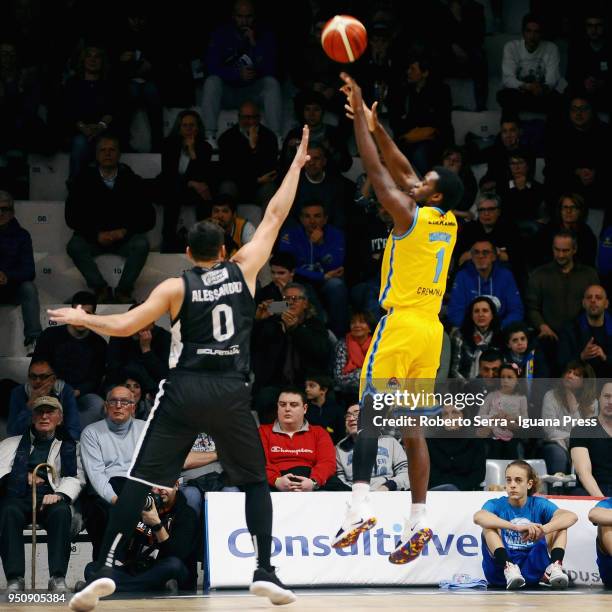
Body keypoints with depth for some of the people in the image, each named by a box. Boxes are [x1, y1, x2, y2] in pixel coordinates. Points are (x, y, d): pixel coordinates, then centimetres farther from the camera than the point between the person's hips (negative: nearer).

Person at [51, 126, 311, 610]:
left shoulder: (176, 288, 2)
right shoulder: (243, 270, 6)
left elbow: (123, 326, -4)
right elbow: (275, 216, 13)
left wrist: (81, 318, 13)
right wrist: (297, 165, 22)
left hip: (184, 390, -1)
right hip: (232, 393, 1)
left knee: (140, 481, 1)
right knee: (256, 481, 16)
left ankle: (105, 570, -11)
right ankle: (265, 571, 2)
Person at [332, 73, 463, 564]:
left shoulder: (412, 216, -9)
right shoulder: (449, 223, 12)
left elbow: (377, 171, -5)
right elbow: (402, 172, 21)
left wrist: (359, 117, 3)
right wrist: (375, 125, 23)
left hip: (401, 325, -7)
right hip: (430, 331, 7)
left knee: (371, 410, -11)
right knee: (412, 426, 7)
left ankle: (360, 506, -25)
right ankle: (418, 520, 2)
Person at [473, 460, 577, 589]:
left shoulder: (538, 505, 5)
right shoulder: (496, 505, 1)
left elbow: (571, 516, -14)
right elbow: (478, 517, -26)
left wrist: (543, 530, -34)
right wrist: (517, 527, -40)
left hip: (532, 569, 1)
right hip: (500, 570, -1)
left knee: (559, 525, -7)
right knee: (489, 526, -20)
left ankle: (555, 567, -31)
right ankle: (508, 569, -41)